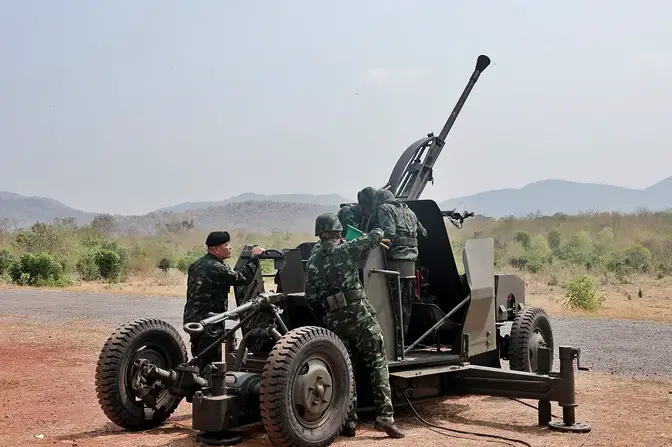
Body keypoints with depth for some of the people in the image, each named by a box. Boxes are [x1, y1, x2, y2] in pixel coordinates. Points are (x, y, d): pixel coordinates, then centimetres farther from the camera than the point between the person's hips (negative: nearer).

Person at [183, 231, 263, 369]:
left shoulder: (196, 264, 12)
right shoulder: (217, 268, -18)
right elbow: (242, 278, -20)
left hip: (191, 318, 10)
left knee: (199, 360, 17)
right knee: (211, 362, -5)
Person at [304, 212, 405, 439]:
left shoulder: (312, 261, 8)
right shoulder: (346, 249, -2)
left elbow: (311, 299, 6)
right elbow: (374, 237, 5)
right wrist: (379, 232, 29)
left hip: (333, 320, 4)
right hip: (358, 314, -4)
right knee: (377, 363, 2)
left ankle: (349, 421, 11)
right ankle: (384, 416, -7)